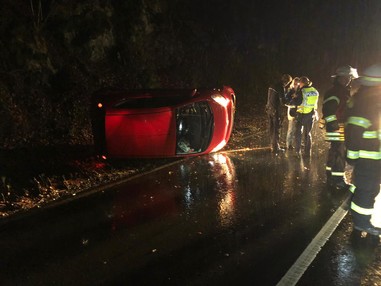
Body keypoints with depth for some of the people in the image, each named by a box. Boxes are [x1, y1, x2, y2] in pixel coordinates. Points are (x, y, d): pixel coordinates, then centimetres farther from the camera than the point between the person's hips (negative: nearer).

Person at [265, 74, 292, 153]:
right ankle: (275, 148, 5)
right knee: (276, 129, 0)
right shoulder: (281, 88, -16)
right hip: (276, 111, -8)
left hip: (269, 109, 8)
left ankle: (273, 144, 26)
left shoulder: (272, 86, 9)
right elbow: (282, 102, -18)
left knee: (272, 128, 16)